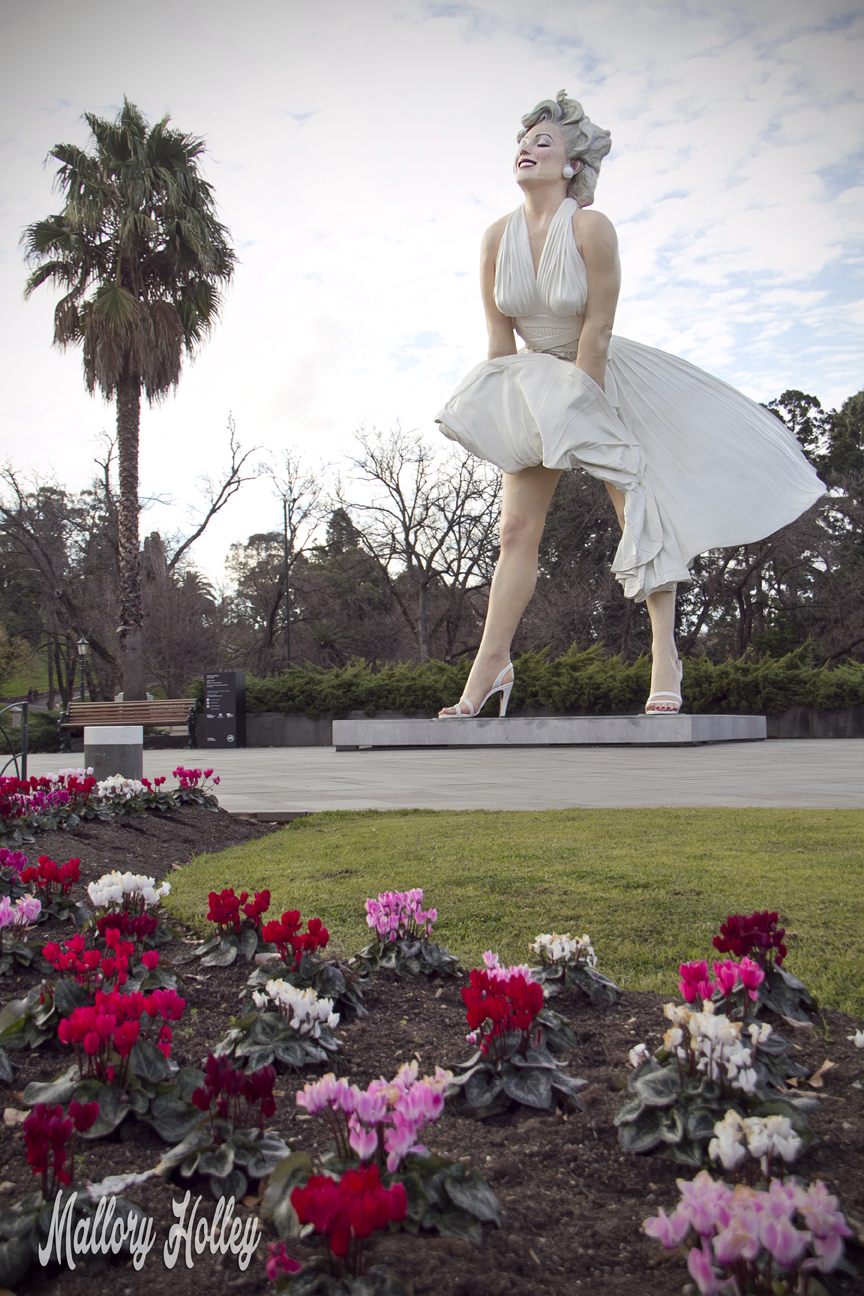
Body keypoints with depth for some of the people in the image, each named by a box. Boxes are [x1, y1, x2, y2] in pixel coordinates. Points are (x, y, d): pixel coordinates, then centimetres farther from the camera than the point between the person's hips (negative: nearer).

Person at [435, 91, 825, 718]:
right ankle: (490, 667, 1)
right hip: (535, 385, 3)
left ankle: (665, 656, 5)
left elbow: (596, 330, -19)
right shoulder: (498, 237, -7)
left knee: (640, 512, -4)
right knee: (517, 525, -2)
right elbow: (499, 335, -3)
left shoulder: (591, 228, -20)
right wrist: (505, 403, -4)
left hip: (604, 378, -3)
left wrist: (579, 403, -17)